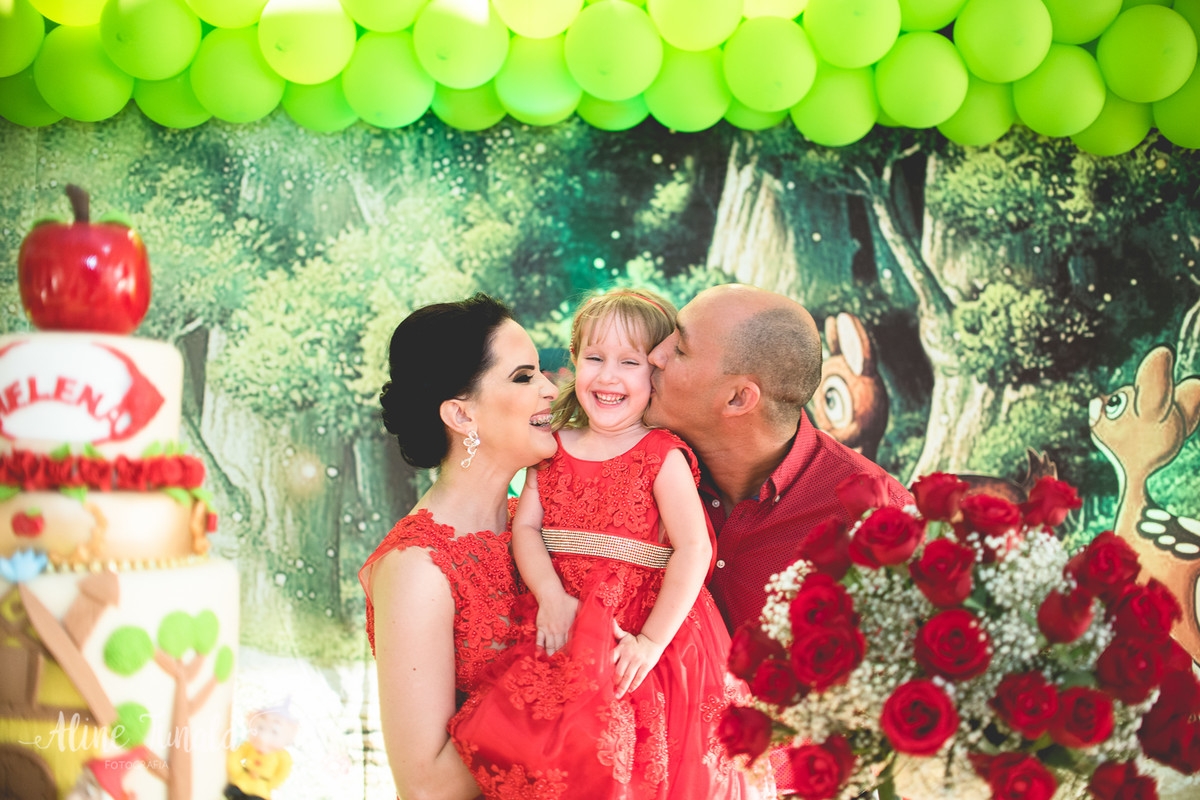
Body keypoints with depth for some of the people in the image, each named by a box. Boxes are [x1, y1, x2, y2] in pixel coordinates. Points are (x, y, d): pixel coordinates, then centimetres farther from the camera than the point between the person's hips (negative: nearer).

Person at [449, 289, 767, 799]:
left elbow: (693, 550, -11)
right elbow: (526, 527, 4)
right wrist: (551, 596, -15)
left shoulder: (663, 457, -5)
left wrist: (651, 640, -16)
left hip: (635, 634, -4)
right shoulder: (553, 451, 10)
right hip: (567, 625, 4)